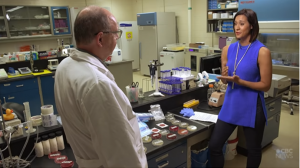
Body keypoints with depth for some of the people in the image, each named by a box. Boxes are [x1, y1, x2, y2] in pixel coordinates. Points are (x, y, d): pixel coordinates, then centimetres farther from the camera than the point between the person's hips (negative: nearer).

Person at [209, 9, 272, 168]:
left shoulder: (262, 51, -13)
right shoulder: (228, 49, 2)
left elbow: (265, 85, -11)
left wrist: (239, 81, -22)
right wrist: (225, 76, -12)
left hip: (251, 107, -4)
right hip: (230, 104, 4)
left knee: (253, 149, 16)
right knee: (214, 145, 5)